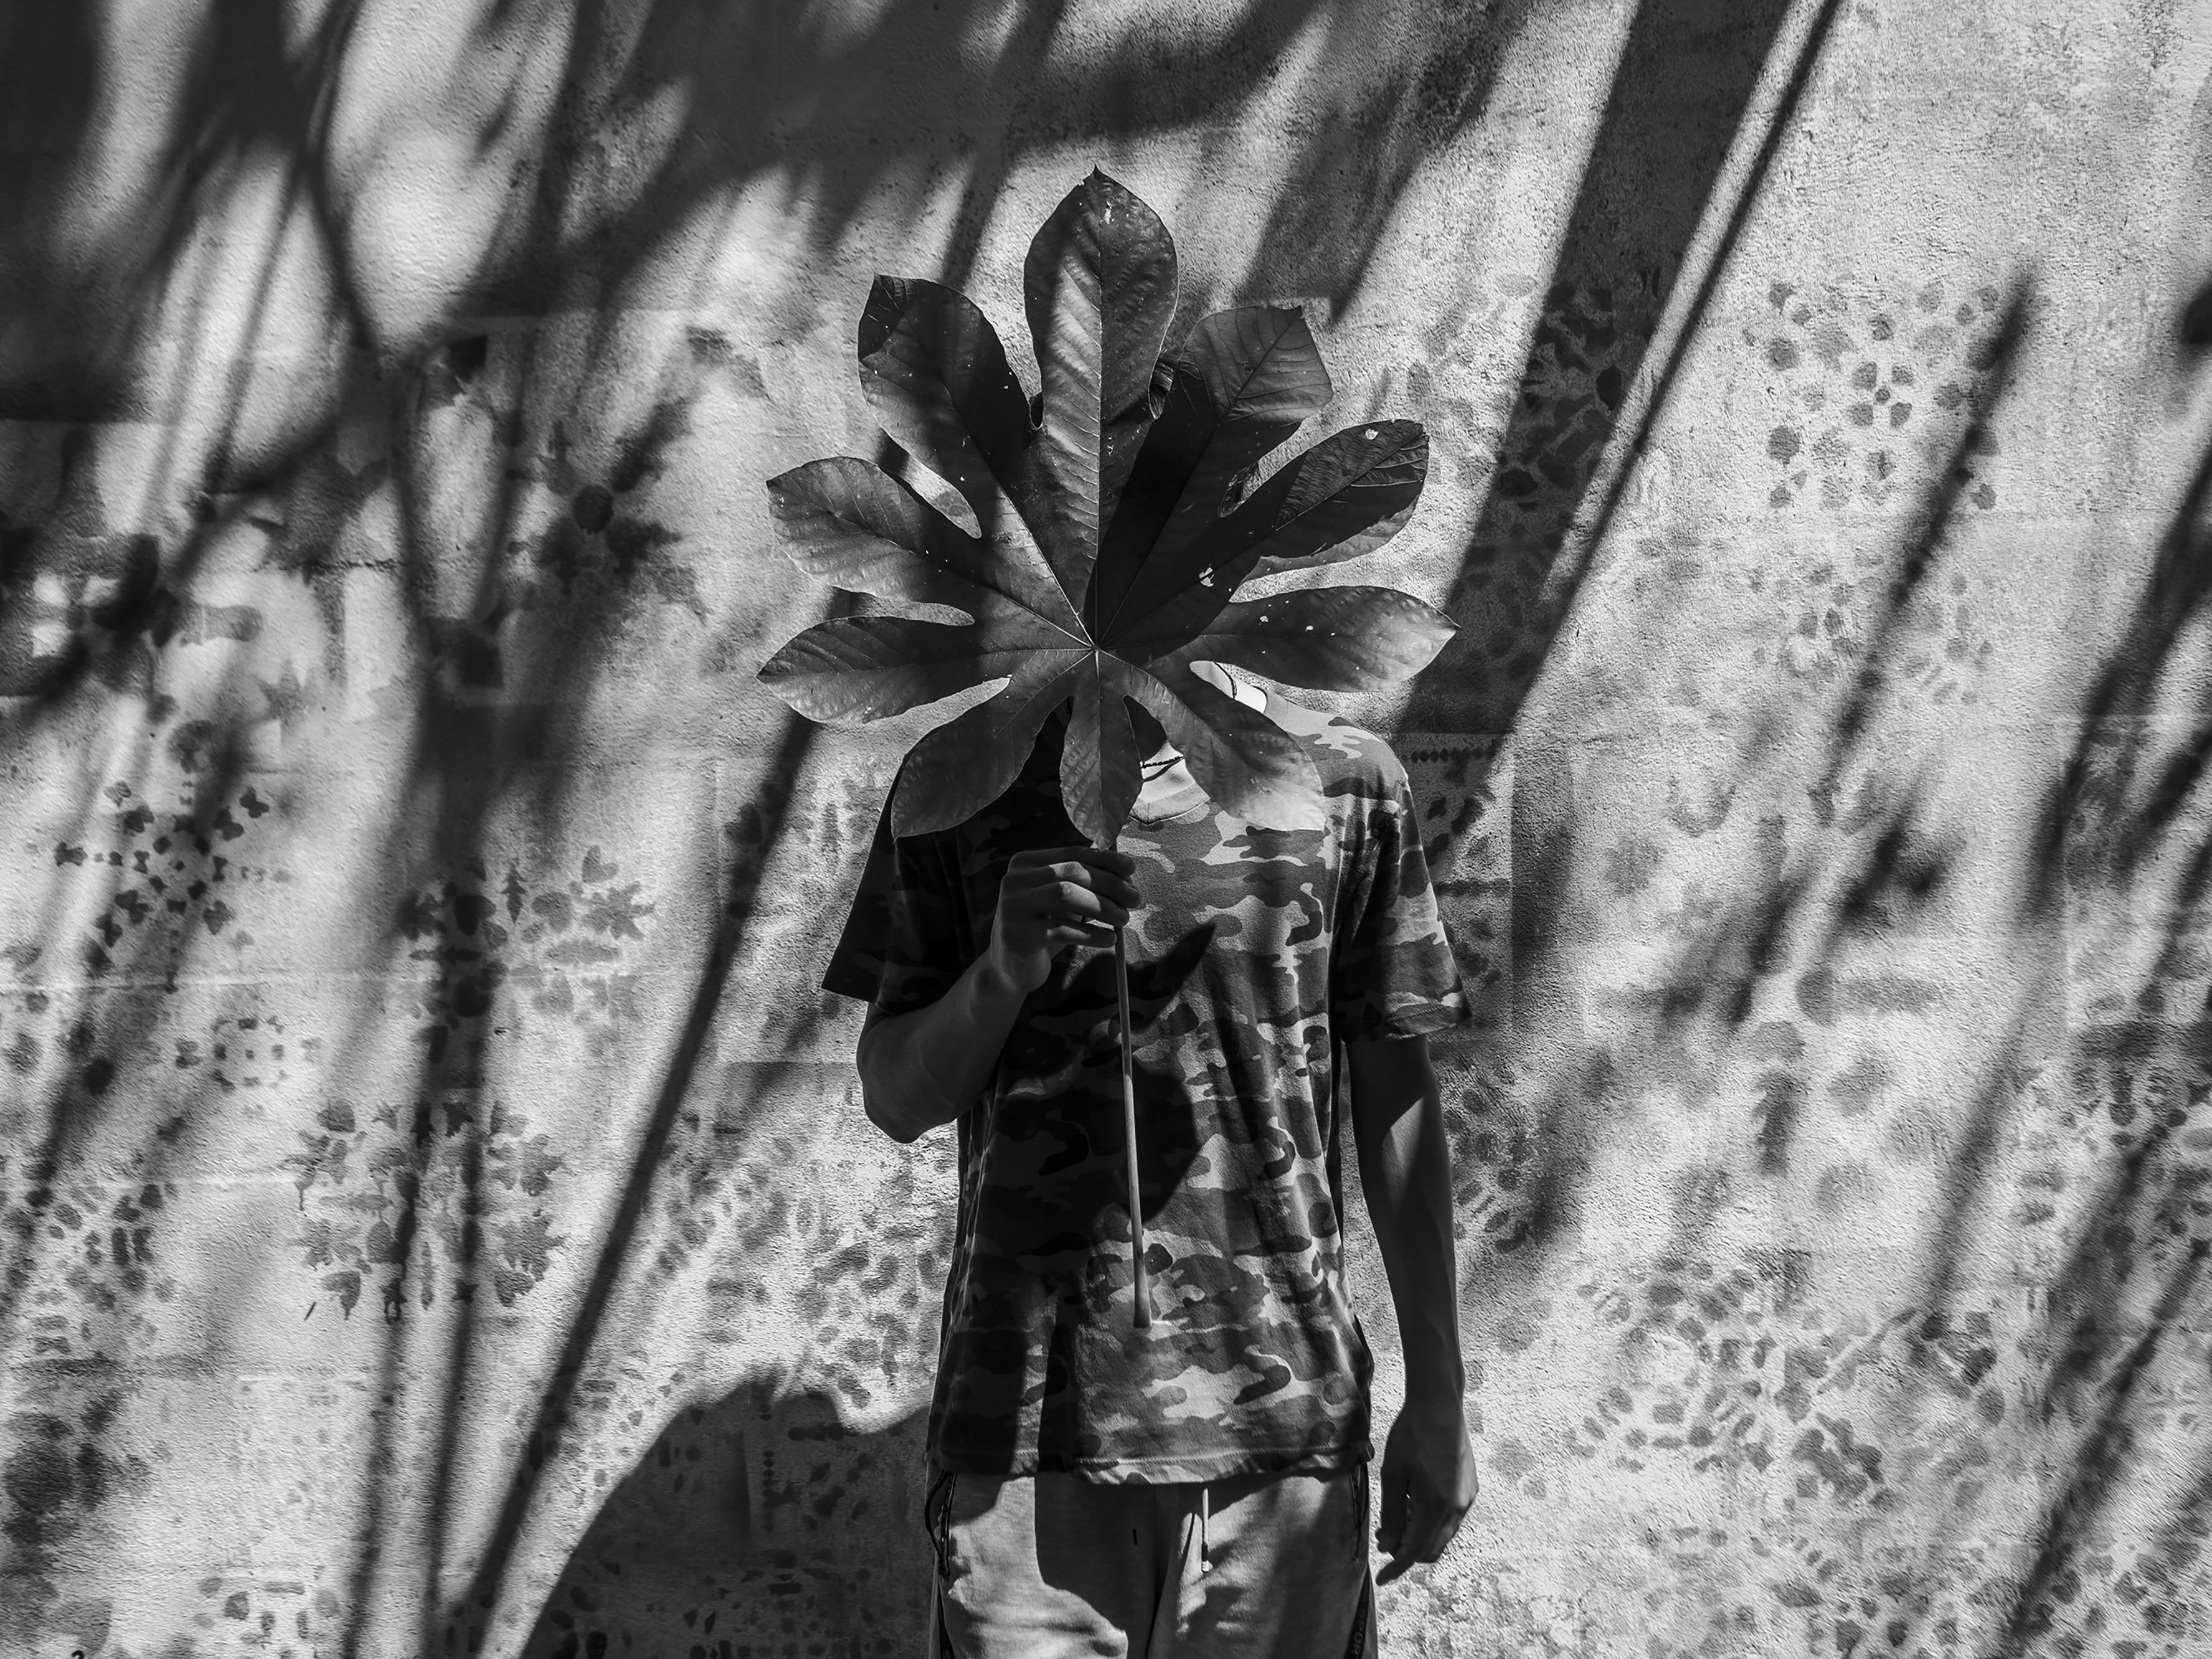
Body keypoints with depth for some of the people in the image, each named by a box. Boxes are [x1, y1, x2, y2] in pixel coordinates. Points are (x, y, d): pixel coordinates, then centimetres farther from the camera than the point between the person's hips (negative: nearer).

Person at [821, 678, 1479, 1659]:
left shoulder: (1345, 778, 3)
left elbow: (1394, 1101, 7)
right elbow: (895, 1101, 7)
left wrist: (1437, 1398, 6)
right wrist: (1001, 975, -13)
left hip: (1284, 1417, 0)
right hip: (1025, 1429, 0)